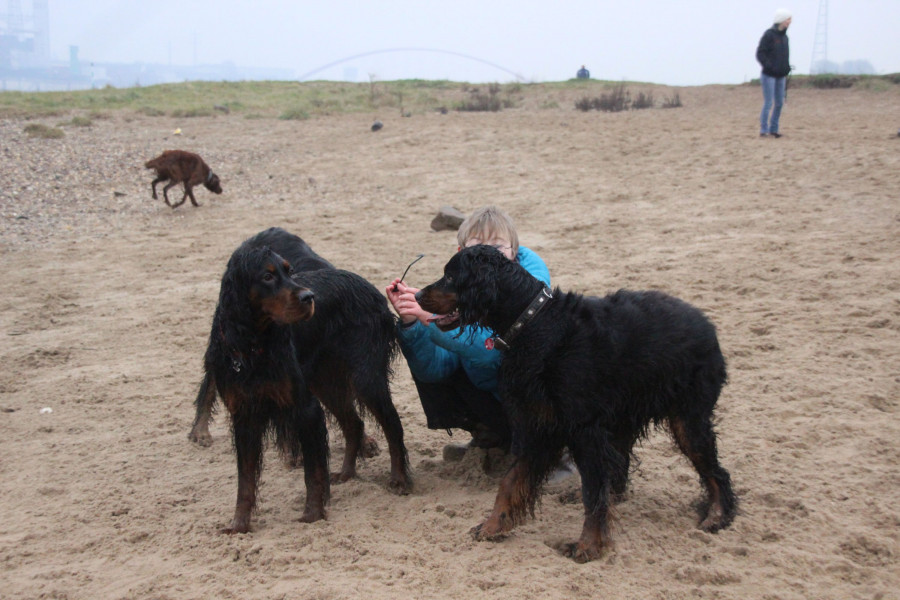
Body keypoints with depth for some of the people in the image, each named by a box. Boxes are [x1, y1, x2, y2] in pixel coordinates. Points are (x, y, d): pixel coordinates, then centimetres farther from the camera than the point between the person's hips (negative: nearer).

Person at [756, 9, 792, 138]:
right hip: (769, 75, -7)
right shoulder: (769, 34, -10)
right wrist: (770, 67, -22)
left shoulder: (784, 37, 12)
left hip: (780, 76, 7)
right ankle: (763, 130, 0)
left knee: (779, 103, 6)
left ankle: (773, 129, 14)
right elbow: (760, 54, -14)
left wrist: (787, 69, 15)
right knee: (768, 103, -7)